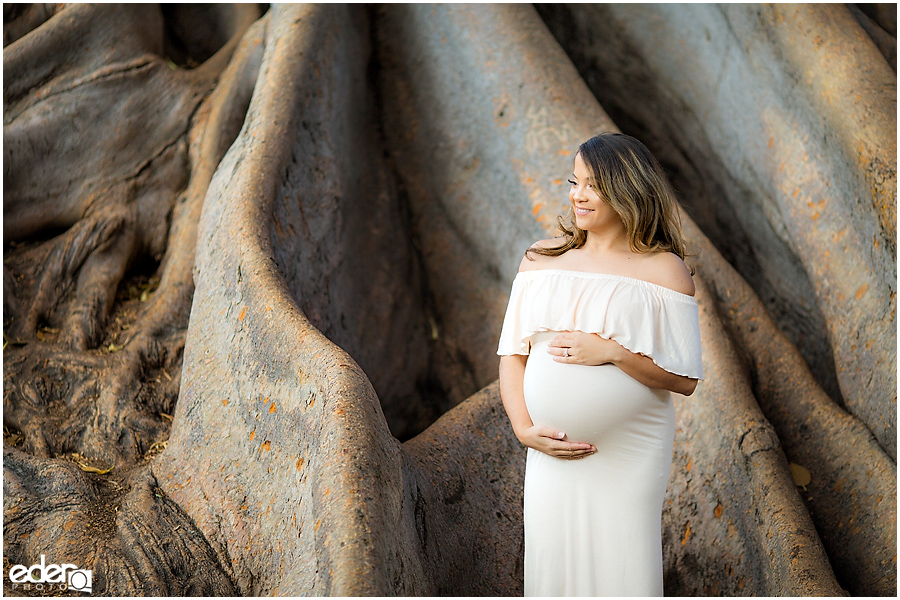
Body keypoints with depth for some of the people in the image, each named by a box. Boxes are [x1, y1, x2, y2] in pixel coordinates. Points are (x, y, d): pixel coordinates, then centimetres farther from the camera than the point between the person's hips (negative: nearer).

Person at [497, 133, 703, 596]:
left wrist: (612, 353, -18)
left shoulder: (663, 270, -4)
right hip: (550, 452, 3)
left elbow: (686, 379, -7)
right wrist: (524, 429, -6)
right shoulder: (541, 261, 6)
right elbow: (512, 354, 6)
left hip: (630, 458, -3)